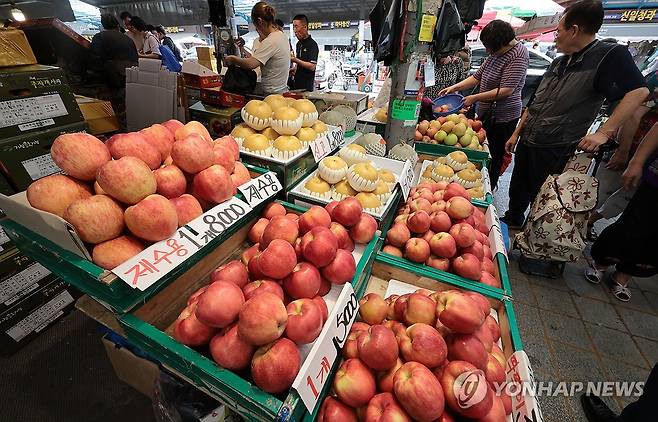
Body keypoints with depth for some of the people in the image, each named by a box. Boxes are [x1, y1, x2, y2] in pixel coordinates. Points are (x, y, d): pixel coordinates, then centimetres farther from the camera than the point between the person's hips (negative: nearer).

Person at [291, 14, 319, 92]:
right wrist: (294, 69, 8)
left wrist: (295, 60, -22)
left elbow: (312, 66, -20)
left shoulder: (312, 44, -10)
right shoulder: (299, 44, 16)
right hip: (297, 84, 8)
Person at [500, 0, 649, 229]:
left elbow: (638, 91, -15)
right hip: (526, 142, 7)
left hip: (555, 151, -7)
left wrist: (604, 133, -23)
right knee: (517, 188, 19)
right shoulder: (558, 63, 13)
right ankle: (512, 220, 40)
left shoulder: (610, 55, -9)